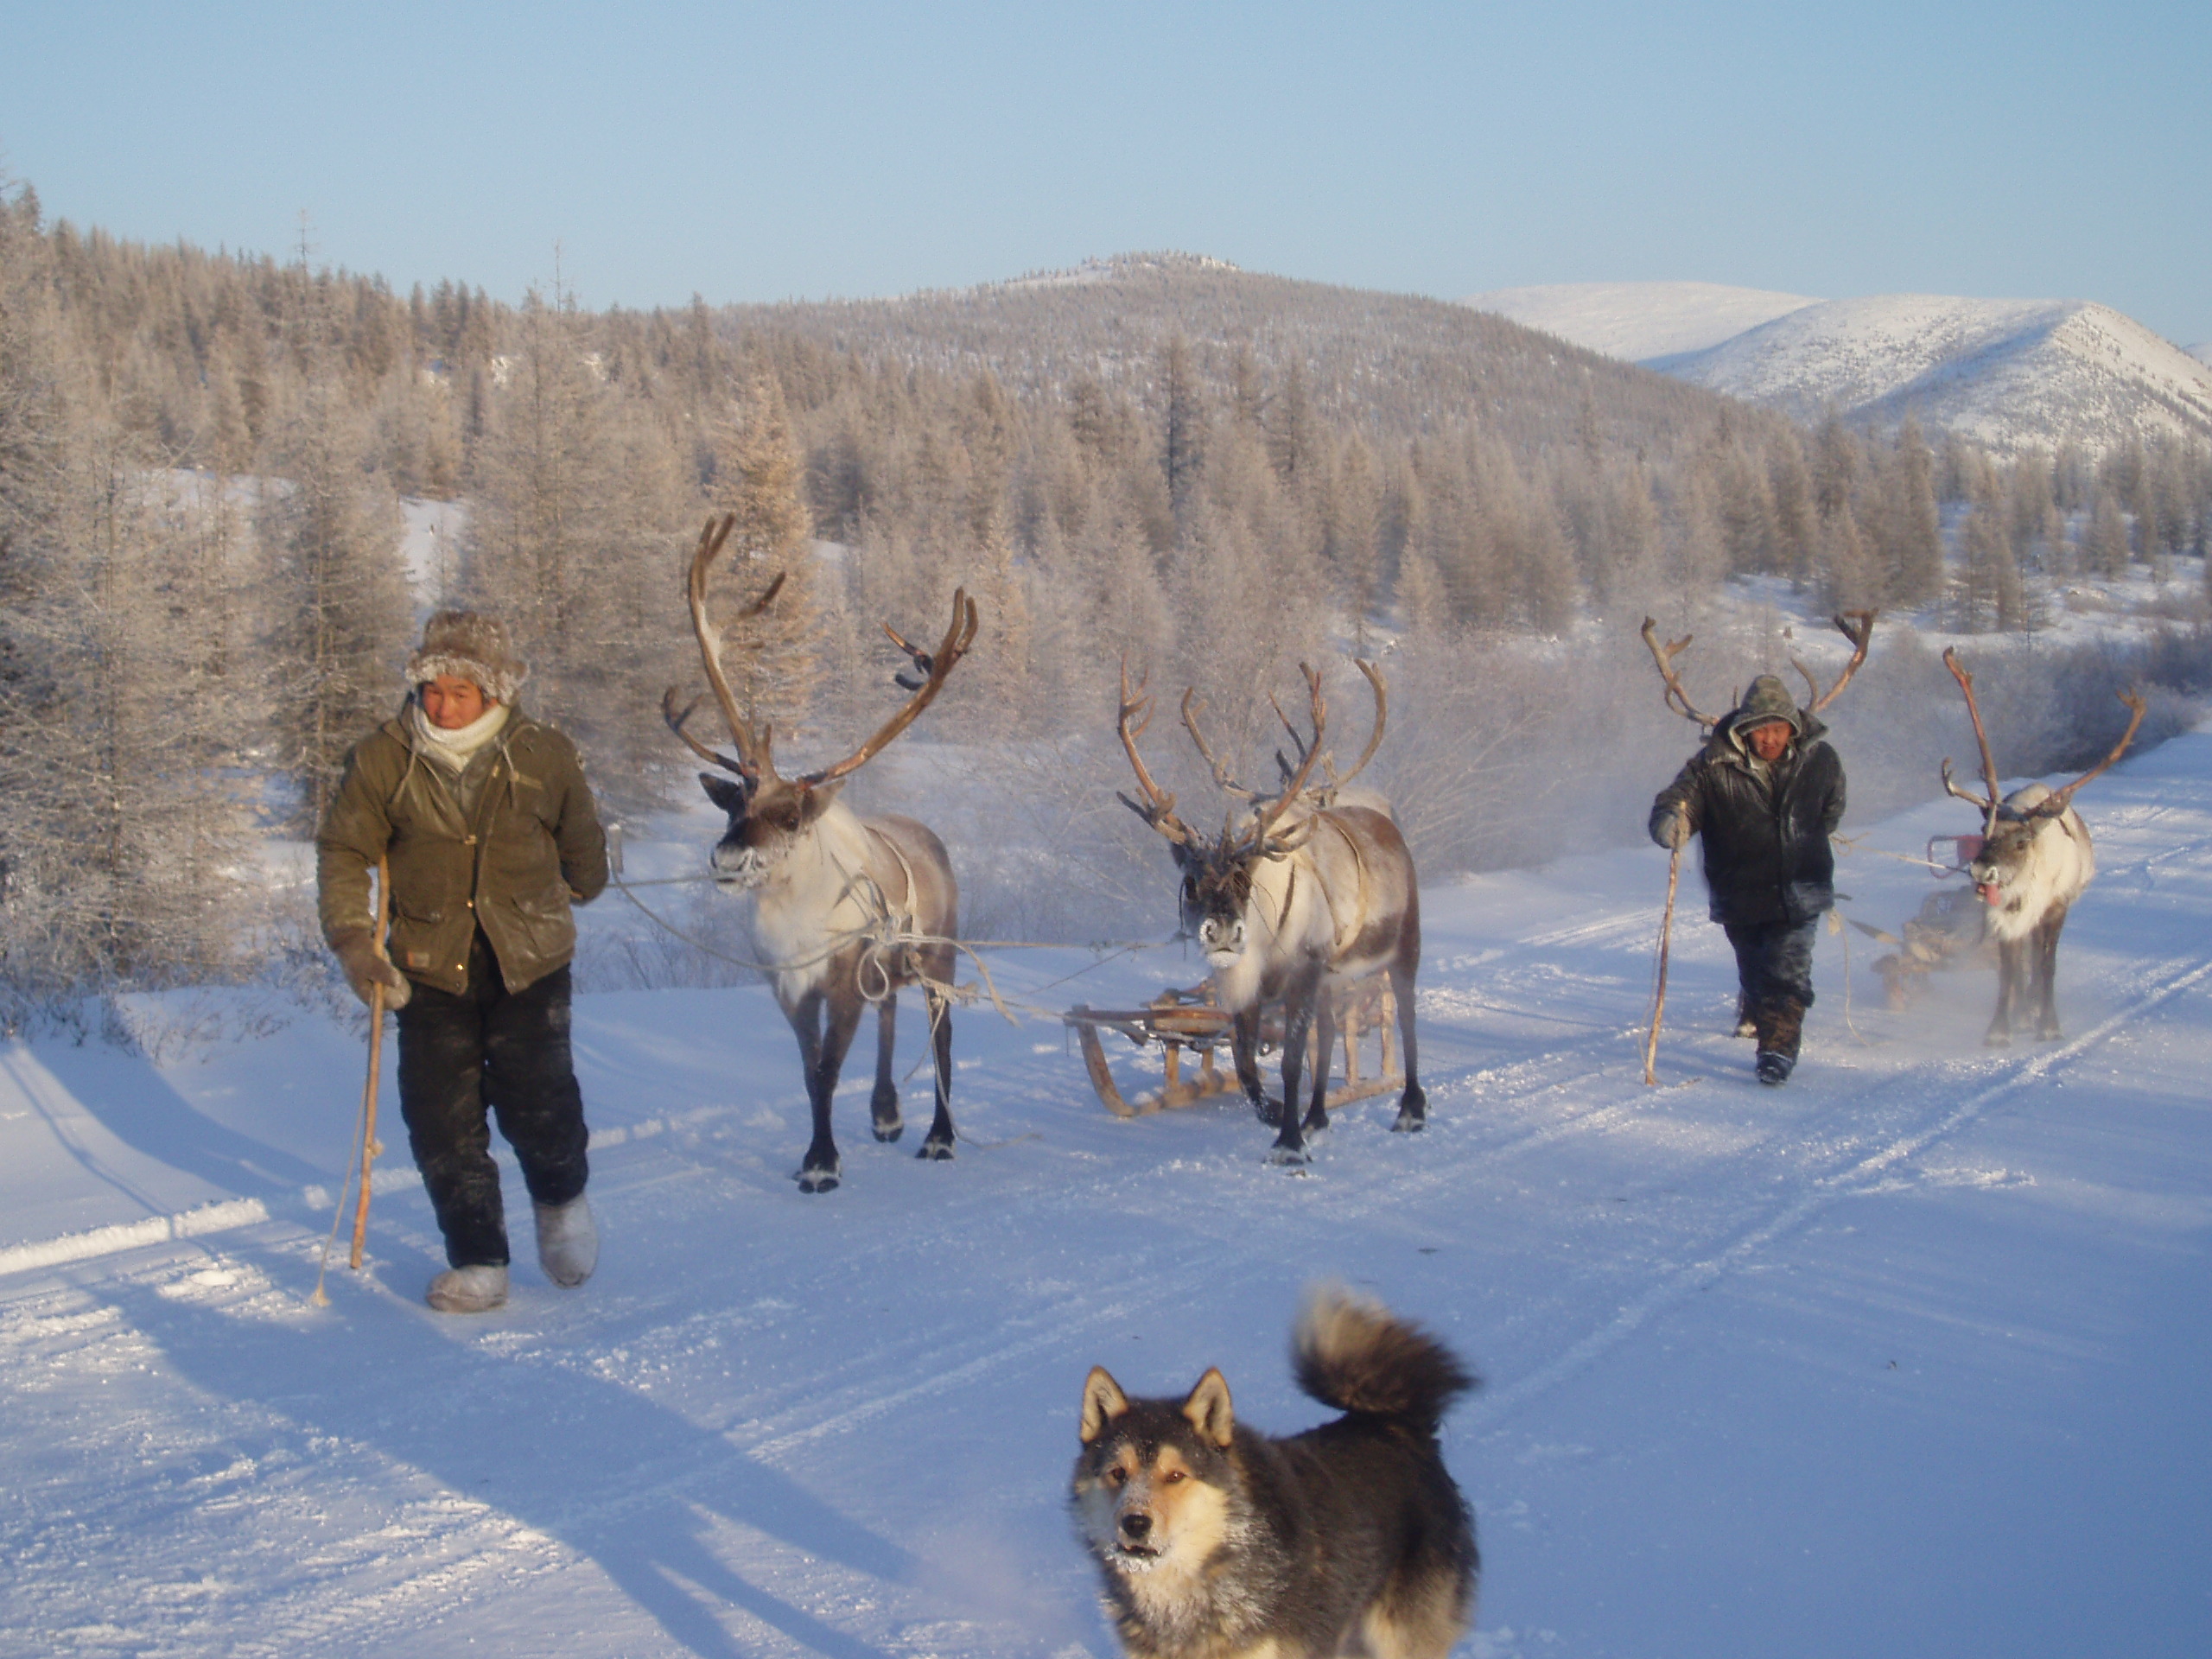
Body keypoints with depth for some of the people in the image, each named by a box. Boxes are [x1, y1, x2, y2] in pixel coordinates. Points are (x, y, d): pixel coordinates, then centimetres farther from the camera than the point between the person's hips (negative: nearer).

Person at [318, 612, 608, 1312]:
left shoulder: (543, 755, -6)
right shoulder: (382, 761, -5)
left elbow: (581, 846, 14)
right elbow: (342, 853, 4)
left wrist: (574, 895, 30)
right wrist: (353, 940, -7)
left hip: (530, 963, -1)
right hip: (431, 968, 1)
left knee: (534, 1098, -10)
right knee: (442, 1119, -1)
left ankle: (562, 1199, 23)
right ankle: (478, 1261, 14)